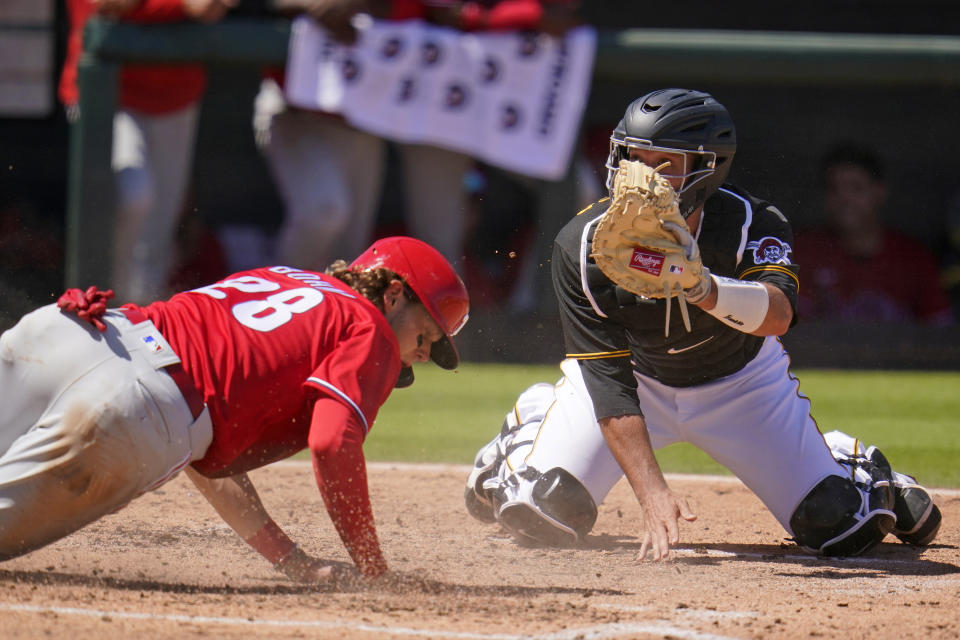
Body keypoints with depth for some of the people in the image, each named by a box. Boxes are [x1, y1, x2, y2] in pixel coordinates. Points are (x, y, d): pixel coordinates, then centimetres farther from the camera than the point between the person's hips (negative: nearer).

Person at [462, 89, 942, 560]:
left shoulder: (750, 224, -30)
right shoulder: (583, 246, -28)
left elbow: (778, 316, -51)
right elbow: (608, 380, -30)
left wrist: (698, 286, -71)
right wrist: (652, 492, -41)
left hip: (739, 378, 0)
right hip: (635, 371, 0)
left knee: (840, 527, -6)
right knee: (542, 513, -17)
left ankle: (851, 467, 32)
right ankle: (533, 430, 19)